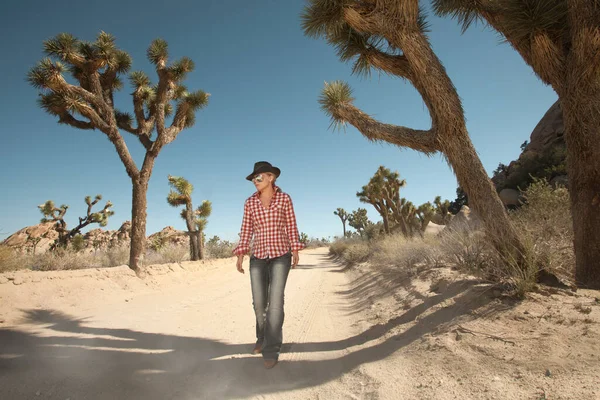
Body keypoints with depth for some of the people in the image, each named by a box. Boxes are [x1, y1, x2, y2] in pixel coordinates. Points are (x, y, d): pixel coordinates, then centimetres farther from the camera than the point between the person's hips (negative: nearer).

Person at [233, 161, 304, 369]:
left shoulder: (284, 199, -2)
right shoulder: (250, 202, 3)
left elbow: (291, 226, 1)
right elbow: (246, 230, 5)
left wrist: (295, 251, -2)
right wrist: (240, 255, -1)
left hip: (280, 255, -3)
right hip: (258, 256, 3)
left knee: (275, 301, -11)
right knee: (259, 303, 7)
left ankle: (271, 350, -3)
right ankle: (263, 339, 32)